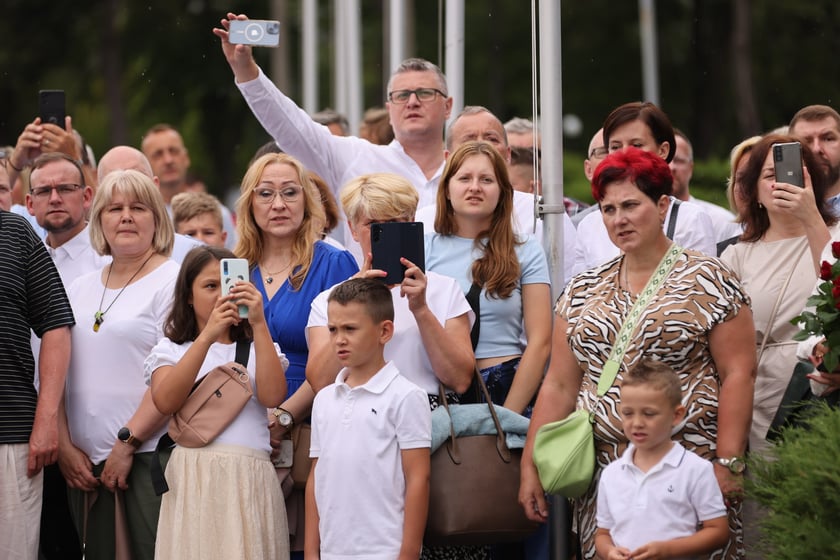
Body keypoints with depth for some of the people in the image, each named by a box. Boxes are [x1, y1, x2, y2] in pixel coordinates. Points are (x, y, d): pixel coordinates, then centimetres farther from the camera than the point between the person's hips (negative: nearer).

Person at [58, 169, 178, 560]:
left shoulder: (172, 281, -3)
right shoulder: (80, 290, 15)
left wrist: (127, 443, -15)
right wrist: (64, 446, 1)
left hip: (149, 453, -6)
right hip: (84, 462, 6)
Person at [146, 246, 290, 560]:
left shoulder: (256, 348, 15)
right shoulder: (170, 350, 12)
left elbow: (272, 396, -6)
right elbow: (166, 401, -8)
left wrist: (259, 324, -9)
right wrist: (208, 336, -13)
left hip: (249, 479, 1)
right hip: (193, 478, -1)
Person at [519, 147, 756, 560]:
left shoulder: (709, 280, 1)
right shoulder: (583, 291, 14)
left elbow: (737, 375, -5)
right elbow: (558, 386, 13)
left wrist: (728, 463, -12)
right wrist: (531, 466, 6)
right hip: (601, 475, 4)